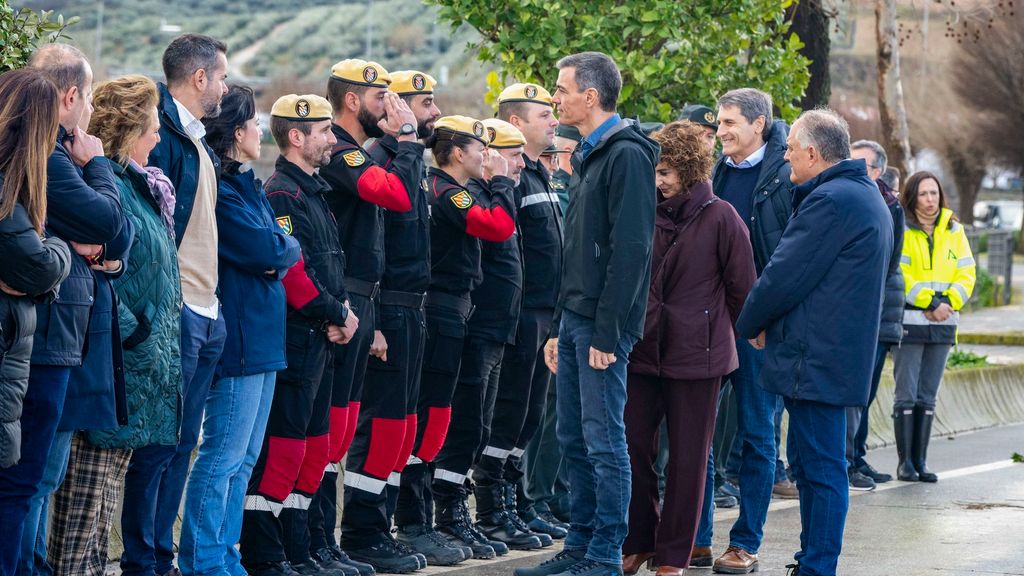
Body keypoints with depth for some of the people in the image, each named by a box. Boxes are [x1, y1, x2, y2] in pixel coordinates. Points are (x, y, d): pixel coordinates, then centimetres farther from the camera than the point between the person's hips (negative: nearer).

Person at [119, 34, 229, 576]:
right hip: (174, 310, -9)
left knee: (180, 444, 11)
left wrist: (213, 302, 17)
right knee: (158, 441, -6)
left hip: (206, 313, 9)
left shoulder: (197, 140, 19)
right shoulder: (162, 135, -11)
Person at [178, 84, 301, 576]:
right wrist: (284, 247, 0)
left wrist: (275, 251, -7)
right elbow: (266, 249, -21)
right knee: (223, 455, -6)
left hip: (261, 339, 10)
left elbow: (286, 249, 14)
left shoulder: (246, 184, 17)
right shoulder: (219, 188, -15)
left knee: (243, 458, 13)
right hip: (238, 337, -10)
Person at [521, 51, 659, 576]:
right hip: (574, 319, 10)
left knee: (603, 441, -5)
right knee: (574, 439, 12)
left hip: (601, 325, -10)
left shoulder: (627, 157, -13)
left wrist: (607, 334, -20)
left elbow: (630, 250, -19)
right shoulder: (588, 157, 17)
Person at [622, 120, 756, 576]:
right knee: (632, 447, 3)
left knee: (687, 458, 5)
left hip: (697, 355, -4)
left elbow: (742, 287, -1)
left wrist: (711, 332, 8)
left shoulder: (719, 217, -7)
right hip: (643, 351, 4)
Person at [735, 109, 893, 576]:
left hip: (816, 358, -10)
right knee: (809, 462, 16)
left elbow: (785, 275, -17)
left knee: (819, 467, -8)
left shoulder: (830, 200, -16)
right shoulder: (868, 198, 18)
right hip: (844, 356, 10)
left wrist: (749, 324, 0)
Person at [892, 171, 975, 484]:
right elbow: (898, 274, -13)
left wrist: (948, 303, -9)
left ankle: (920, 460, 11)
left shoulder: (954, 230, 10)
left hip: (943, 323, 5)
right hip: (909, 320, -4)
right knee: (906, 396, -3)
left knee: (927, 398, 8)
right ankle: (905, 461, 2)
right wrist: (929, 302, -15)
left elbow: (966, 273, 7)